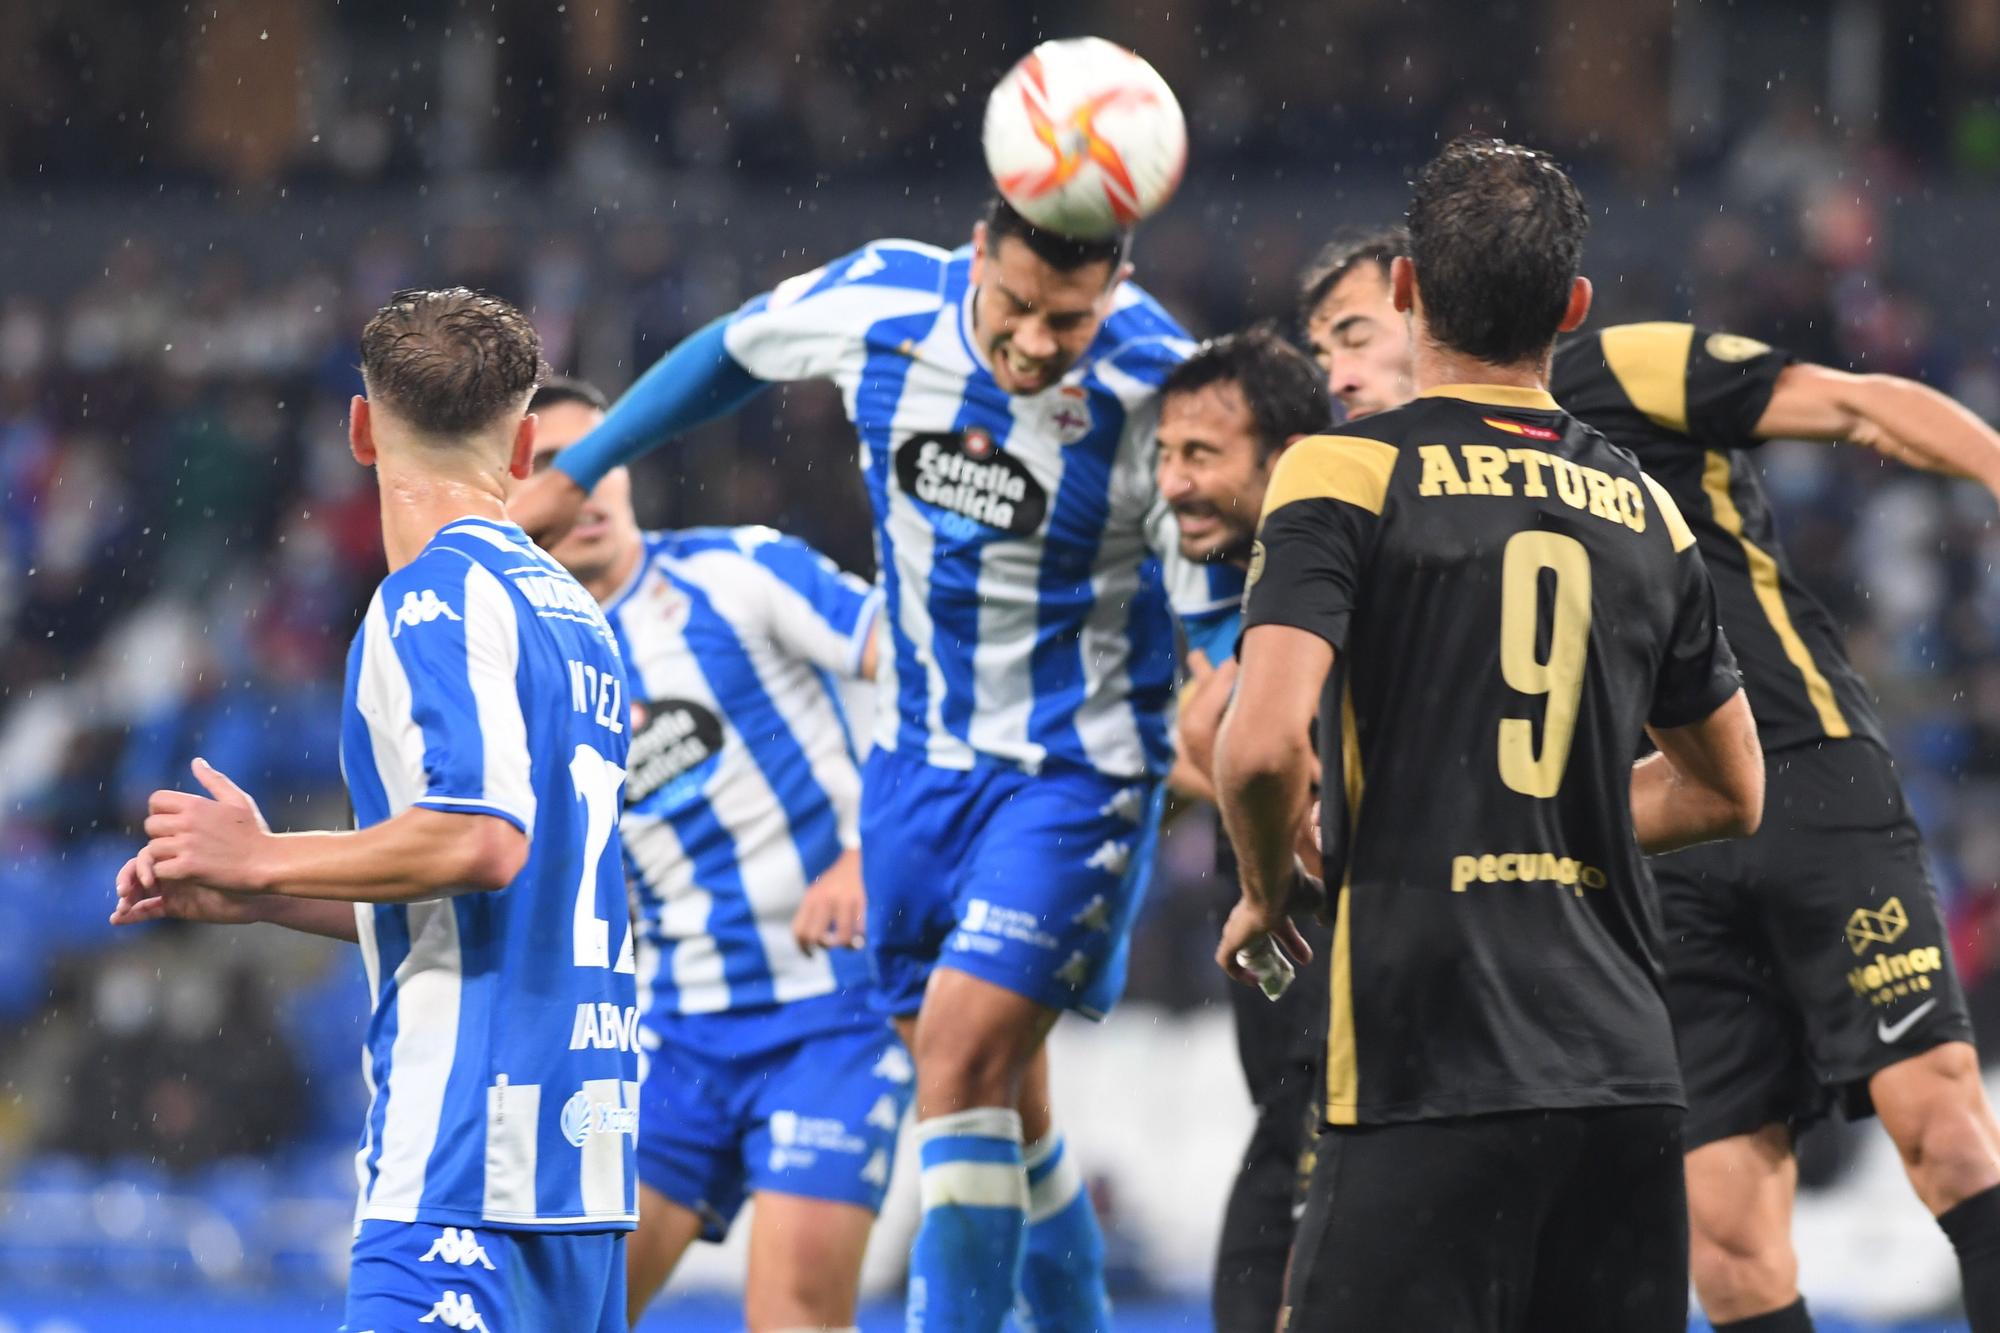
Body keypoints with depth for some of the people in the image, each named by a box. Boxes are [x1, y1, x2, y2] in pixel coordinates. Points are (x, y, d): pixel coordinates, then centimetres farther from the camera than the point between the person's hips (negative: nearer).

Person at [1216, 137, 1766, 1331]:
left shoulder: (1346, 473, -4)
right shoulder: (1646, 511, 13)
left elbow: (1262, 746, -15)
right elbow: (1728, 791, 24)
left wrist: (1269, 895, 4)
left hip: (1433, 1071, -5)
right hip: (1630, 1074, 5)